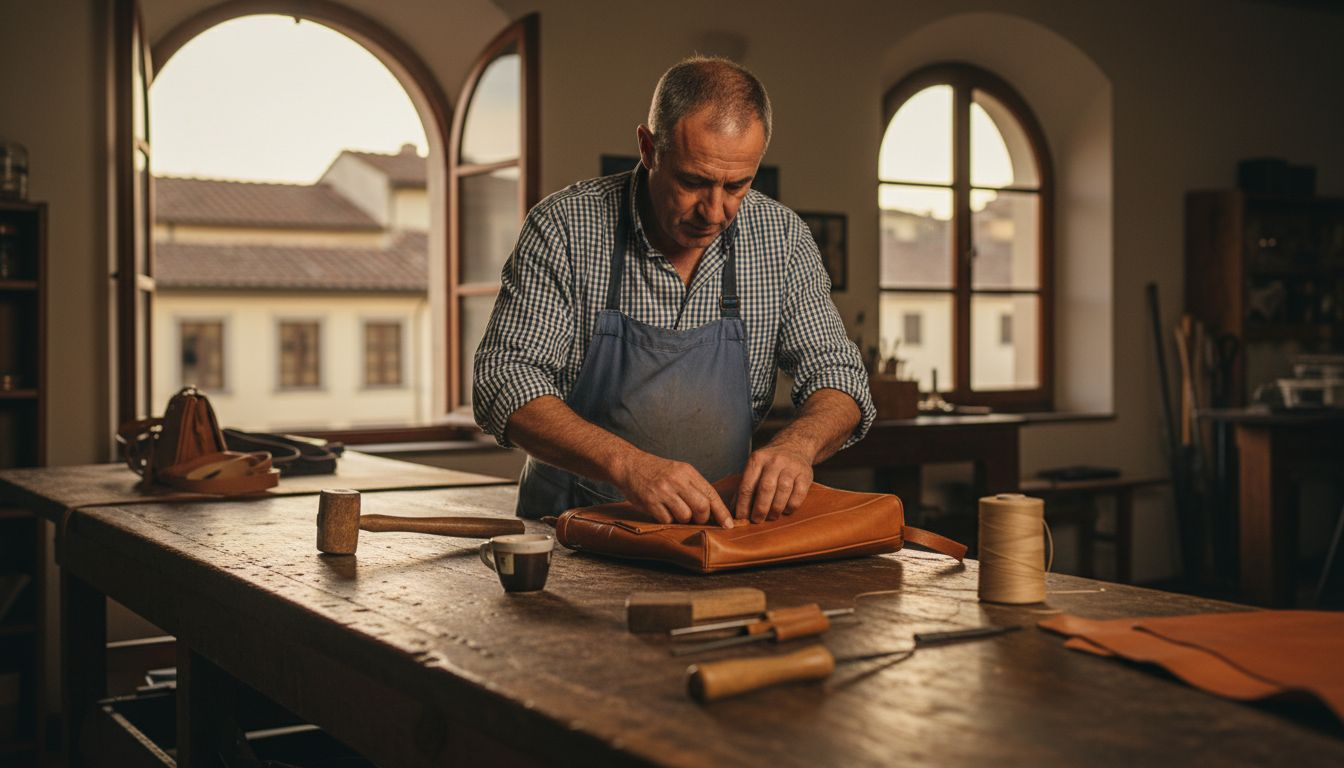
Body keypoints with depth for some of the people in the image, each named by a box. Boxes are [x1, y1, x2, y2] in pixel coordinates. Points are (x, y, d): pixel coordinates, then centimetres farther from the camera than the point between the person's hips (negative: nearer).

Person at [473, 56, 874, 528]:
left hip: (719, 520, 2)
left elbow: (835, 372, 1)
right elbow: (504, 380, -17)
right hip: (572, 523, -1)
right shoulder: (564, 229, -11)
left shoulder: (781, 238, -2)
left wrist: (798, 443, -23)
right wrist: (627, 464, -33)